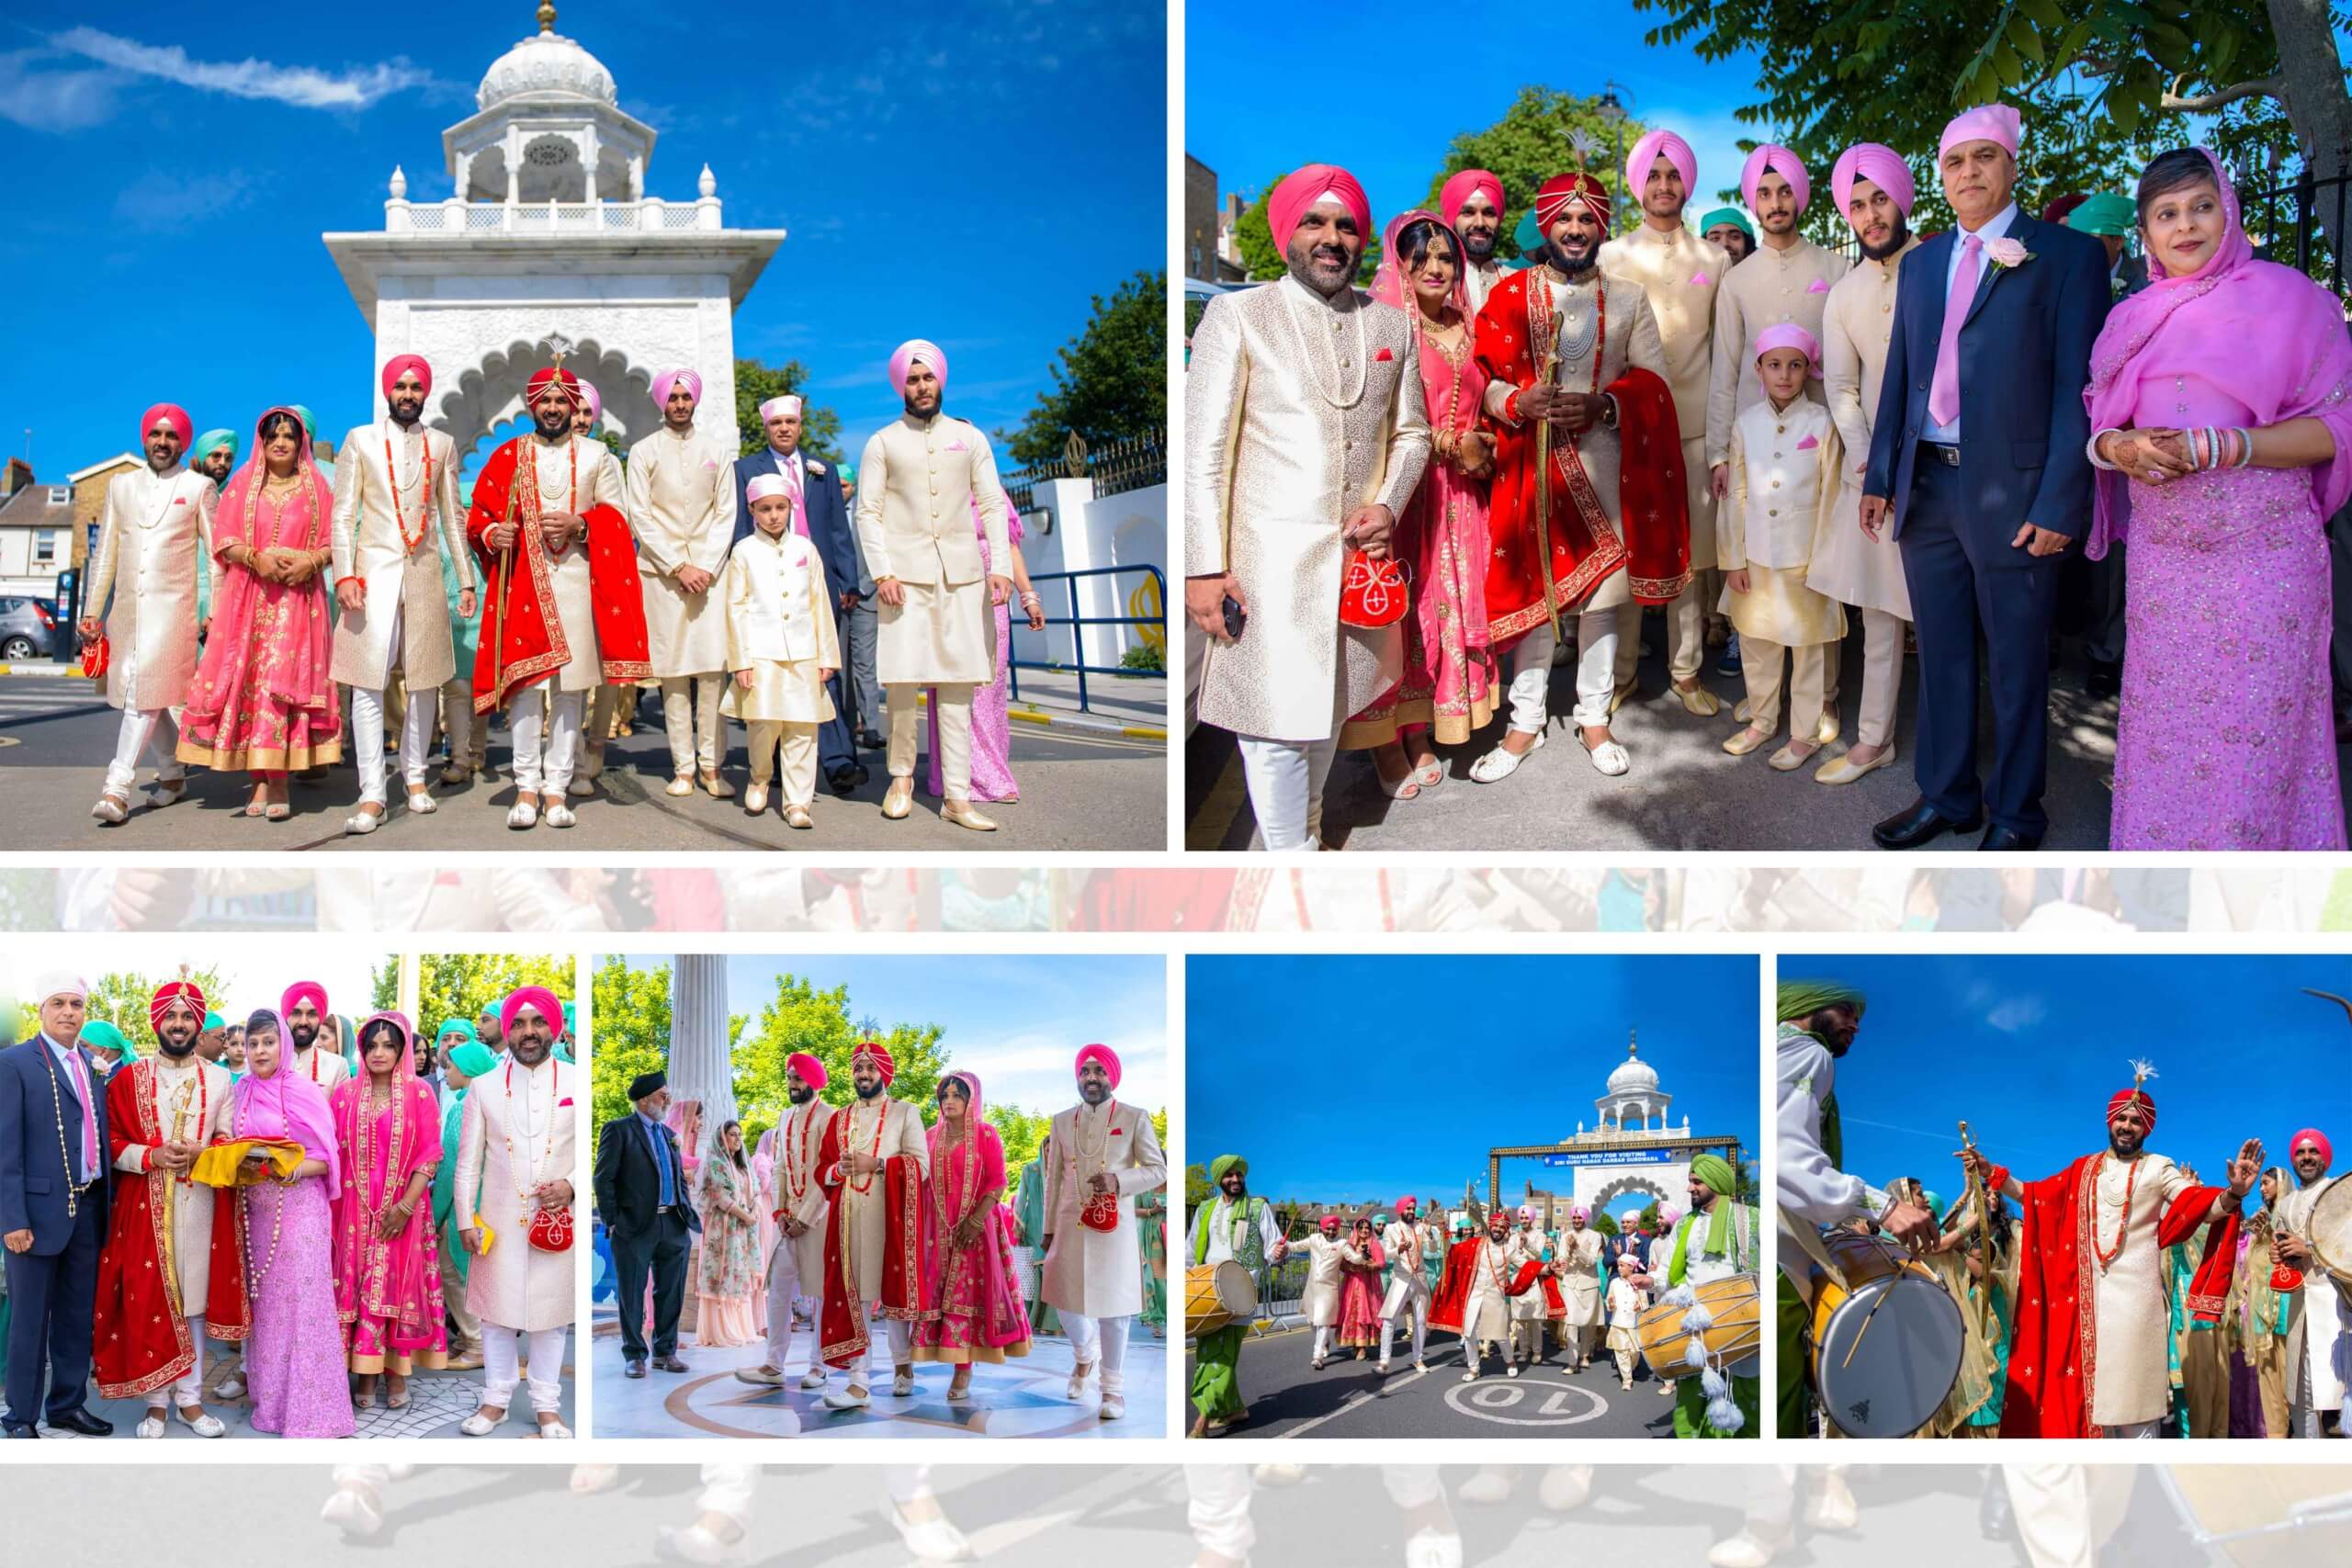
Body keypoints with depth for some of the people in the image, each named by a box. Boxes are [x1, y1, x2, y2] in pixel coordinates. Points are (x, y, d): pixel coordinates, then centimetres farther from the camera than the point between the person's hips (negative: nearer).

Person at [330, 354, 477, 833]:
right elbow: (343, 513, 2)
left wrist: (466, 579, 8)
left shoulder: (441, 445, 11)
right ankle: (372, 796, -10)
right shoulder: (361, 440, 5)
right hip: (374, 570, -3)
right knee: (368, 682, -9)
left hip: (424, 573, 3)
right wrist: (344, 574, -9)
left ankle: (415, 776, 21)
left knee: (425, 681, 7)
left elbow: (453, 517, 13)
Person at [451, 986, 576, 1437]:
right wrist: (466, 1221, -1)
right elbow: (468, 1162, 4)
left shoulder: (578, 1083, -2)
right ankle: (495, 1399, 22)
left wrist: (571, 1185, -14)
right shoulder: (484, 1087, 3)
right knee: (496, 1309, 8)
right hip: (500, 1220, 1)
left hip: (557, 1220, -1)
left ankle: (547, 1405, 18)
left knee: (551, 1312, 7)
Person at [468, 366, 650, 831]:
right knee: (525, 682, -7)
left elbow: (616, 521, 6)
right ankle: (526, 788, -3)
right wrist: (492, 534, -13)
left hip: (578, 580, 1)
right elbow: (479, 516, 8)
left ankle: (556, 788, 4)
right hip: (522, 580, -1)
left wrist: (578, 526, -12)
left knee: (571, 686, 0)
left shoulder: (597, 456, 11)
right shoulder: (508, 456, 10)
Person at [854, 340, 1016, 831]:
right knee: (902, 680, -8)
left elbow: (992, 504, 9)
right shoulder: (883, 443, 7)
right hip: (905, 574, -1)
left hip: (962, 574, 2)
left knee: (957, 684, -1)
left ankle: (957, 796, 0)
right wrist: (881, 573, -9)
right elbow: (868, 511, 2)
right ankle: (901, 777, 13)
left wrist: (1000, 566, -3)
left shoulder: (969, 437, 12)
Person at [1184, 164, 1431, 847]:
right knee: (1274, 720, -4)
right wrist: (1203, 568, -11)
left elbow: (1411, 433, 18)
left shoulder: (1392, 325, 11)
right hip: (1270, 556, -4)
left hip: (1361, 554, 4)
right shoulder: (1237, 315, -3)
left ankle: (1307, 826, 35)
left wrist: (1388, 505, -3)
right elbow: (1202, 449, -5)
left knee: (1331, 707, 15)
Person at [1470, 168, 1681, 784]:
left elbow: (1653, 378, 2)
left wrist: (1602, 406, -15)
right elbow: (1481, 377, 2)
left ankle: (1594, 717, 19)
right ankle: (1526, 721, 13)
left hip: (1606, 461, 1)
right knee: (1534, 588, 2)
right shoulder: (1511, 294, 6)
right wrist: (1519, 402, -18)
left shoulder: (1628, 298, 9)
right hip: (1532, 461, -1)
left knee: (1603, 589, 6)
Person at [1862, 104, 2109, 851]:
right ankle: (1946, 795, 27)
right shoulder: (1921, 262, 14)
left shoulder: (2066, 254, -4)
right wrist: (1880, 476, 9)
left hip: (2011, 490, -5)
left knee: (2016, 666, 5)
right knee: (1941, 655, 14)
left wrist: (2059, 502, -15)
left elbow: (2077, 387, -9)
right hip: (1928, 484, 5)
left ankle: (2014, 815, 17)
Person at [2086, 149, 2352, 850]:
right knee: (2163, 726, 7)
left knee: (2252, 735, -3)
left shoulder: (2286, 298, -3)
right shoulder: (2132, 319, 11)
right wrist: (2120, 446, -10)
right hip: (2158, 558, 4)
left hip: (2263, 557, -4)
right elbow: (2096, 425, 15)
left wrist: (2215, 447, -18)